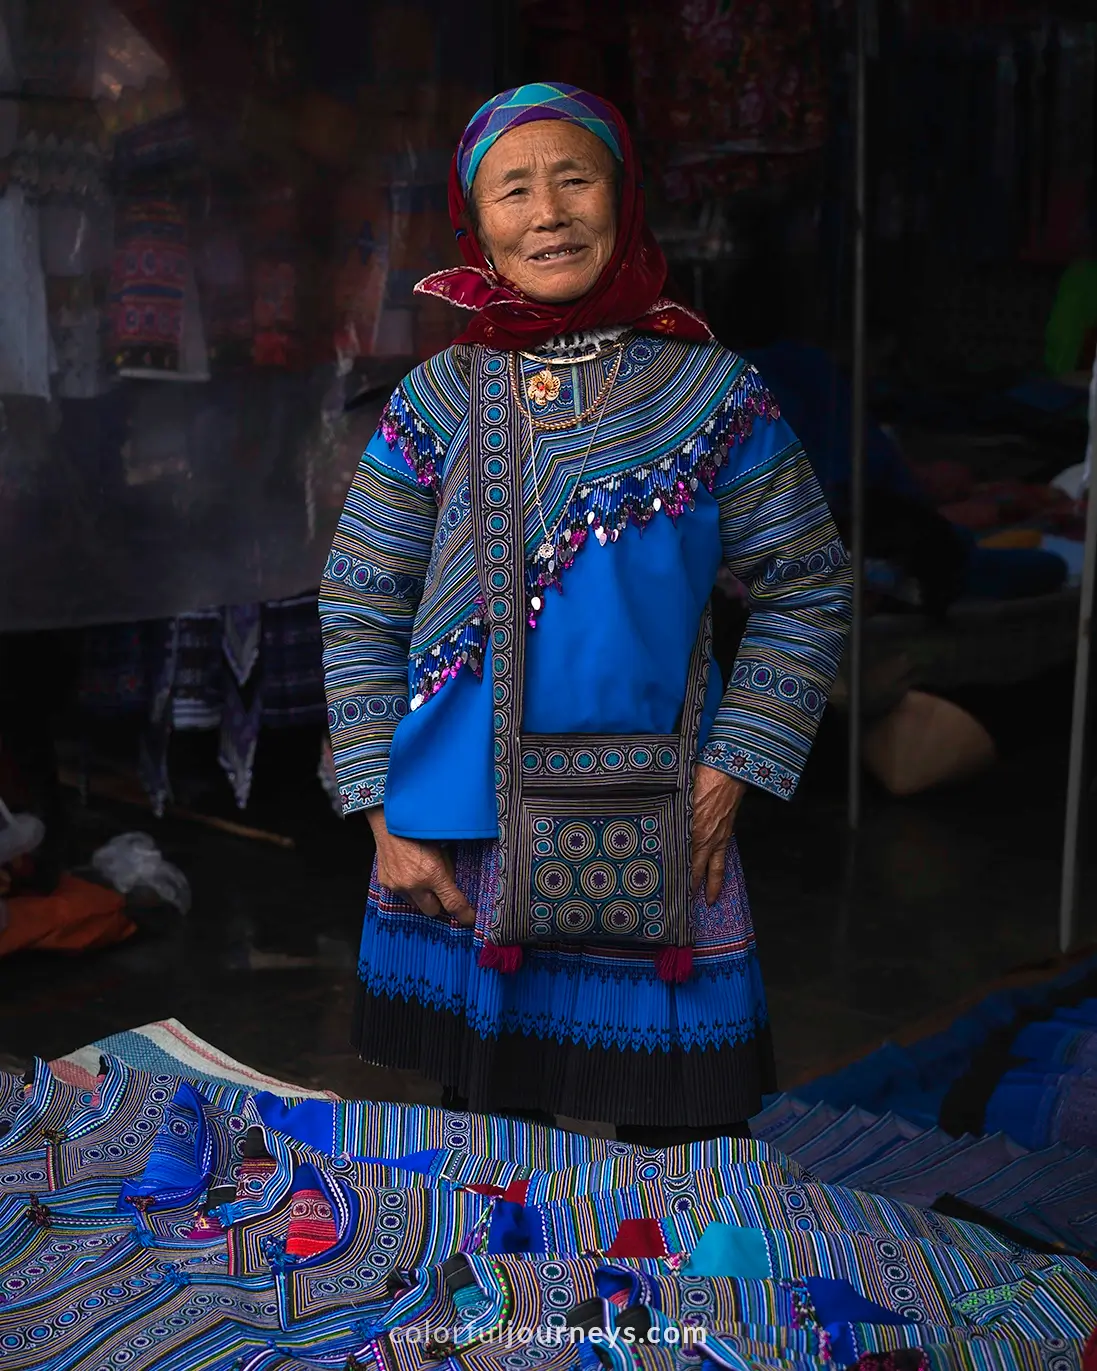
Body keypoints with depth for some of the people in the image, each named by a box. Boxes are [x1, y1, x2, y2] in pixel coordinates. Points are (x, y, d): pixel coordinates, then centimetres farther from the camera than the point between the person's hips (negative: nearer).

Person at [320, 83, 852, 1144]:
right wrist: (386, 816, -2)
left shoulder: (712, 392, -2)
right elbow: (358, 610, 4)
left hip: (656, 851, -1)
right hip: (462, 853, 1)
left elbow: (808, 591, 4)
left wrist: (730, 776, -4)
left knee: (680, 1132, 8)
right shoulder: (433, 402, 1)